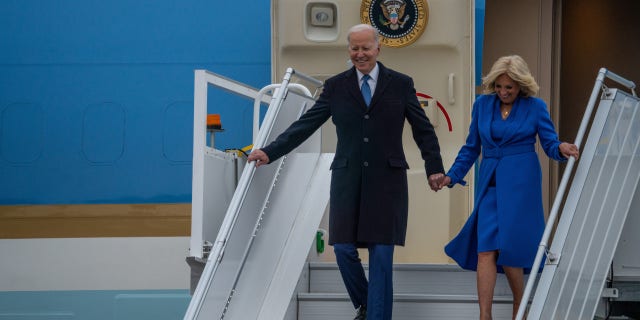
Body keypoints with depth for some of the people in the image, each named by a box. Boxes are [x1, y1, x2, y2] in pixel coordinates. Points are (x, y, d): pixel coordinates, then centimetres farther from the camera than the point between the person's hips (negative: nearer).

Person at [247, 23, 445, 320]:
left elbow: (423, 129, 9)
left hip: (387, 180, -2)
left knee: (381, 255, -4)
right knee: (344, 248, -2)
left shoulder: (401, 84, 5)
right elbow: (305, 125, 4)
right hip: (348, 180, 2)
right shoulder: (335, 86, 7)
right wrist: (270, 152, -4)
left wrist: (434, 168, 2)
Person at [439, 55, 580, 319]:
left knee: (508, 247, -5)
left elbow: (550, 144, 0)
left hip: (521, 183, -3)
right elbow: (471, 148, 15)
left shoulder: (535, 107, 0)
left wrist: (561, 149, -23)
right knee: (485, 249, -7)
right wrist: (451, 176, 6)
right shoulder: (482, 105, 8)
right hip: (489, 182, 3)